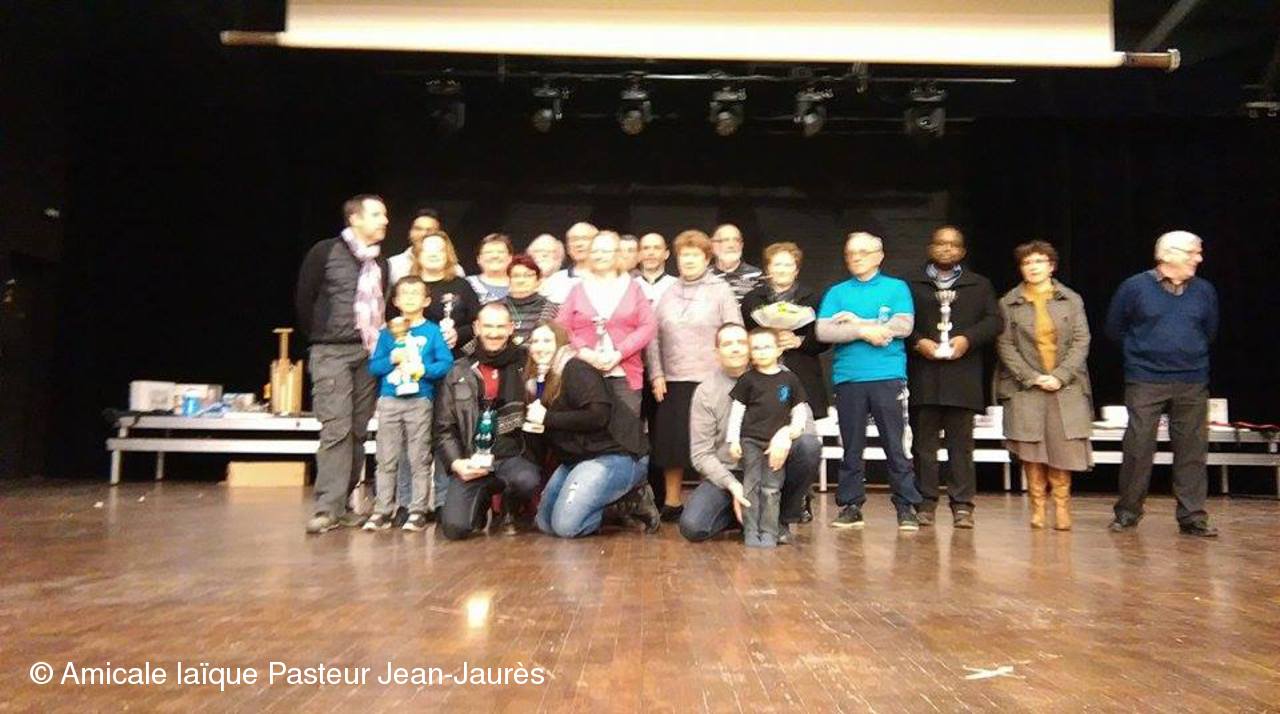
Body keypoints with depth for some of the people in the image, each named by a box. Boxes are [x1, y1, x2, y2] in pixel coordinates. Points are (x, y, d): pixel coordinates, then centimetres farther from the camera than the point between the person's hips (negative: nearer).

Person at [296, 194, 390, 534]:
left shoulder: (380, 264, 15)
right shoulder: (325, 252, -2)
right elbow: (304, 299, 1)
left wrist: (382, 345, 6)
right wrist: (319, 339, 3)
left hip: (369, 355, 5)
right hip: (332, 353, -5)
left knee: (358, 431, 5)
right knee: (336, 429, -12)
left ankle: (343, 502, 14)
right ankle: (328, 508, -9)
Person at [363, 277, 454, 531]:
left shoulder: (432, 331, 4)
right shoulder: (387, 332, 10)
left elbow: (446, 363, -4)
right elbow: (373, 366, 6)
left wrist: (422, 369, -16)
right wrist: (393, 359, -10)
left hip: (420, 402, -2)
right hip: (389, 401, 2)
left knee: (420, 460, 1)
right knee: (386, 460, 6)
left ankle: (418, 511, 8)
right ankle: (382, 511, 13)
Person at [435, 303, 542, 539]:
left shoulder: (525, 366, 5)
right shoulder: (459, 373, 8)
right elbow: (444, 427, 9)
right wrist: (456, 462, -5)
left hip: (513, 456, -1)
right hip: (471, 461, 1)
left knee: (527, 480, -35)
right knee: (454, 527, -18)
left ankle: (511, 514, 3)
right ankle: (482, 504, 20)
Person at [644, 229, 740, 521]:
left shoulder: (721, 290, 3)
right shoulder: (668, 294, 13)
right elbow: (653, 336, 10)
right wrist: (656, 374, 1)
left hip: (710, 381, -3)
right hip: (673, 381, 4)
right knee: (671, 442, 6)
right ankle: (671, 503, 19)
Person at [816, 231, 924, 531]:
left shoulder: (896, 287, 9)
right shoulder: (837, 292, 13)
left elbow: (904, 325, -7)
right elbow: (823, 331, -1)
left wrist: (855, 322, -6)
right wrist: (865, 331, -10)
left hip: (888, 377, -2)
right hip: (848, 378, 2)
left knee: (895, 445, -1)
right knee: (851, 446, 8)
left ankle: (907, 507, 7)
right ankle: (850, 506, 16)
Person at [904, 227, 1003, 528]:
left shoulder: (980, 285, 16)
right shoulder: (912, 284, 12)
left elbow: (995, 321, 6)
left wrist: (967, 339, -9)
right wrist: (918, 342, -11)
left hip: (962, 376, 1)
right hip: (923, 375, 0)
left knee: (961, 443, 1)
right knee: (924, 441, 3)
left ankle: (962, 505, 6)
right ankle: (925, 502, 9)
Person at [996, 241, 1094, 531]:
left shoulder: (1071, 300, 9)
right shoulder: (1009, 302, 6)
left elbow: (1081, 341, 4)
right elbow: (1005, 346, 0)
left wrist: (1060, 376, -8)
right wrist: (1032, 377, -9)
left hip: (1065, 386, 1)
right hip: (1026, 387, 0)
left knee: (1062, 448, -3)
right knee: (1031, 450, -1)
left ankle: (1062, 507, 9)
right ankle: (1037, 507, 9)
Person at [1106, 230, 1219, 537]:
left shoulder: (1204, 291, 7)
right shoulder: (1135, 287, -3)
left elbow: (1209, 332, 22)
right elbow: (1114, 329, 7)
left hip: (1193, 384, 3)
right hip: (1145, 382, -3)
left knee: (1192, 450, 3)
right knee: (1138, 448, -2)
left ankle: (1193, 517, 12)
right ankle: (1127, 512, 11)